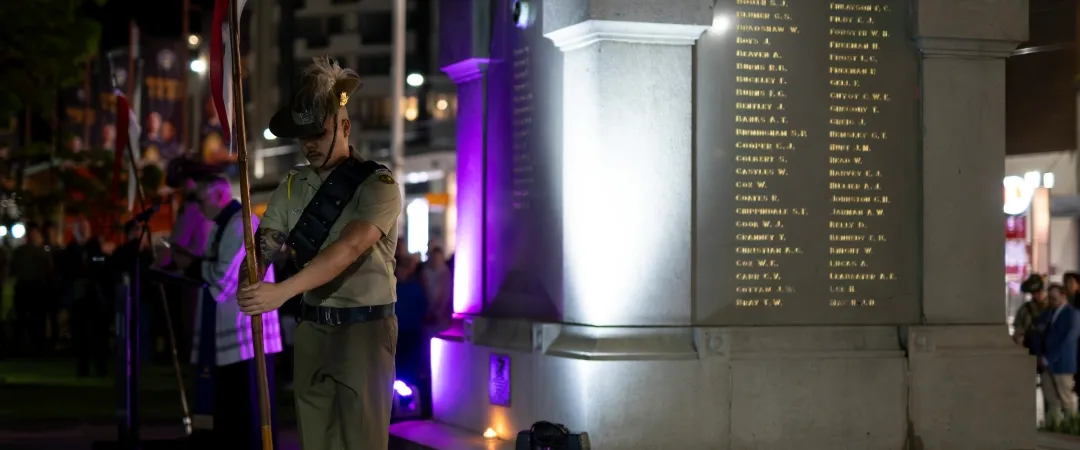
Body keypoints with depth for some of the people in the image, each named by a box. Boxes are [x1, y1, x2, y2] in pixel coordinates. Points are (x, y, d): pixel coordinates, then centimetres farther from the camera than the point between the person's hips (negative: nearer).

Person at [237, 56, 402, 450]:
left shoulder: (378, 185, -11)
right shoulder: (293, 187, 8)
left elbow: (349, 248, -25)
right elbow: (265, 244, -1)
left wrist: (283, 291, -35)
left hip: (365, 328, -5)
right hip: (312, 327, 6)